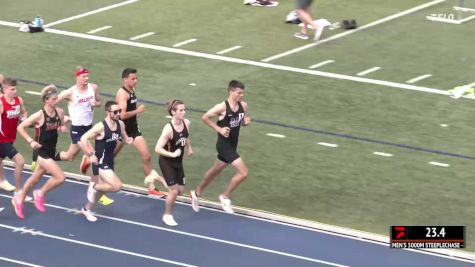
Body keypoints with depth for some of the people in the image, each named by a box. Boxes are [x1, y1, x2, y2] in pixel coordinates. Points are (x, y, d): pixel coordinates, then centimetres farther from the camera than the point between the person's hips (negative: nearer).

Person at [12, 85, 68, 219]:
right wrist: (31, 141, -20)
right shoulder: (39, 115, -20)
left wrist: (63, 128, -9)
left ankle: (19, 200, 41)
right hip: (41, 151, -7)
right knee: (60, 177, -14)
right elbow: (20, 127, -13)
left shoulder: (60, 112, -4)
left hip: (51, 152, 7)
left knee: (36, 177, 21)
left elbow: (62, 126, 14)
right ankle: (40, 194, 11)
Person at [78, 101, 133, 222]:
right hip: (100, 162, -8)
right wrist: (91, 155, -23)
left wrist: (128, 140, -7)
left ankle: (86, 210, 39)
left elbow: (124, 137, 17)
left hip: (109, 161, 8)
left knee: (101, 188, 19)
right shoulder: (101, 127, -22)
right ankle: (94, 187, 5)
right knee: (117, 186, -18)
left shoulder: (120, 124, 0)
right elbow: (84, 139, -22)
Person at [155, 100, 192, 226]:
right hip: (167, 162, -7)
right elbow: (158, 149, -28)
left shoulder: (186, 123, -9)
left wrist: (189, 147, 15)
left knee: (181, 190, 10)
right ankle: (167, 215, 17)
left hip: (178, 162, 7)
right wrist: (172, 154, -33)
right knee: (174, 190, -6)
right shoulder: (168, 129, -28)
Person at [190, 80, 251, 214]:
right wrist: (219, 129, -17)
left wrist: (246, 121, -9)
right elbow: (205, 117, -11)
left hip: (232, 145, 8)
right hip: (224, 144, -8)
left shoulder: (243, 105, 0)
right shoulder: (222, 107, -20)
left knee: (215, 171, 24)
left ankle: (196, 193, 44)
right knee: (243, 172, -14)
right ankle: (225, 197, 5)